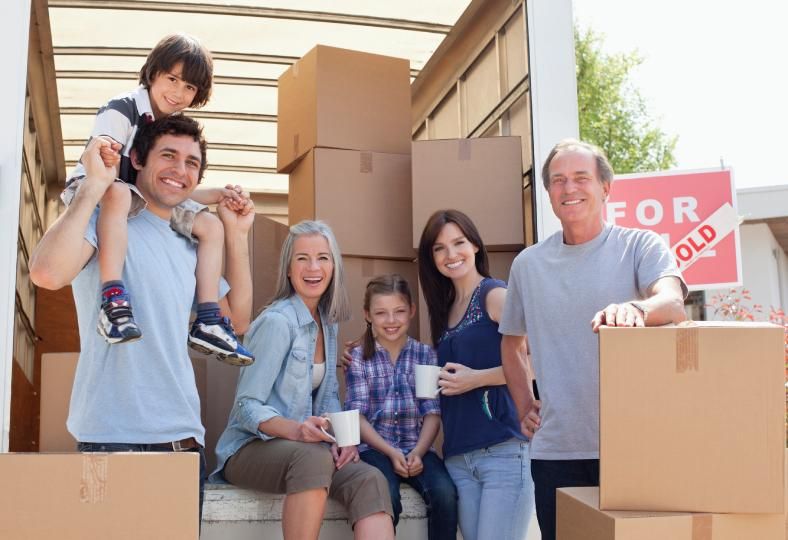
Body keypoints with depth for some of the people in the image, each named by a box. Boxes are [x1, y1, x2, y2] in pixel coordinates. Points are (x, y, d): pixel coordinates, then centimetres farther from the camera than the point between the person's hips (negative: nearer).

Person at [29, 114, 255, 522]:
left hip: (184, 436, 7)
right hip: (114, 437, -7)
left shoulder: (190, 249, 17)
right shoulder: (104, 219, -3)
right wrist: (95, 183, -16)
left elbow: (237, 319, 17)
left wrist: (237, 234, 13)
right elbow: (47, 273, -23)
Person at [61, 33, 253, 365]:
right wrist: (106, 162, -48)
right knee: (118, 192, -42)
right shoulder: (120, 110, -14)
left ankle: (208, 322, -12)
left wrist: (219, 194, -4)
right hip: (90, 190, -7)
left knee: (211, 226, -3)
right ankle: (113, 296, -49)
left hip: (147, 204, 7)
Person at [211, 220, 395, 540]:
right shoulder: (277, 321, -16)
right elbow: (247, 406, -17)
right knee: (314, 459, -39)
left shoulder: (328, 322, 9)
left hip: (303, 447, 7)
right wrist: (296, 430, -35)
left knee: (370, 481, -22)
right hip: (250, 448, -7)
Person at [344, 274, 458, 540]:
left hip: (417, 449, 2)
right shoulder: (358, 358, 5)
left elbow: (432, 413, 2)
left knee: (445, 493, -26)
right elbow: (357, 416, -2)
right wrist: (390, 452, -14)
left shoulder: (426, 355, 8)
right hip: (375, 448, -1)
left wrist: (418, 452, -14)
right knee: (386, 499, -31)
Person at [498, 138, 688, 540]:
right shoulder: (528, 264, 9)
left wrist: (637, 309, -42)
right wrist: (525, 409, 11)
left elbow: (673, 303, -20)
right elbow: (511, 343, 22)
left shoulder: (640, 246, 0)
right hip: (554, 449, 3)